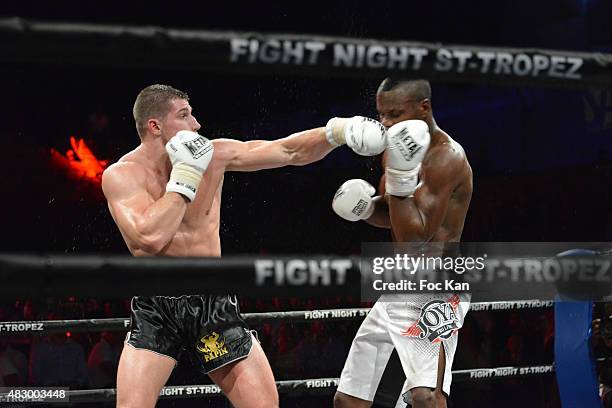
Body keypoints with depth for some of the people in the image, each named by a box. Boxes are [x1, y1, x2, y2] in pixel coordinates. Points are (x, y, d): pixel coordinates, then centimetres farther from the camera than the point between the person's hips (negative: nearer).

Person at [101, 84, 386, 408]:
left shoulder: (213, 154, -1)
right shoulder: (121, 175, -10)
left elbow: (291, 152, 1)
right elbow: (151, 237, -27)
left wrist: (337, 133, -15)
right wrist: (185, 175, -19)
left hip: (214, 304, 3)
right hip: (156, 310, -3)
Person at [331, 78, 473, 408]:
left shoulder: (446, 157, -17)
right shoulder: (402, 149, 9)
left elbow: (416, 236, -22)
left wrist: (400, 176, -29)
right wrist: (365, 206, 1)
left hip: (434, 290, -9)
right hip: (397, 291, 9)